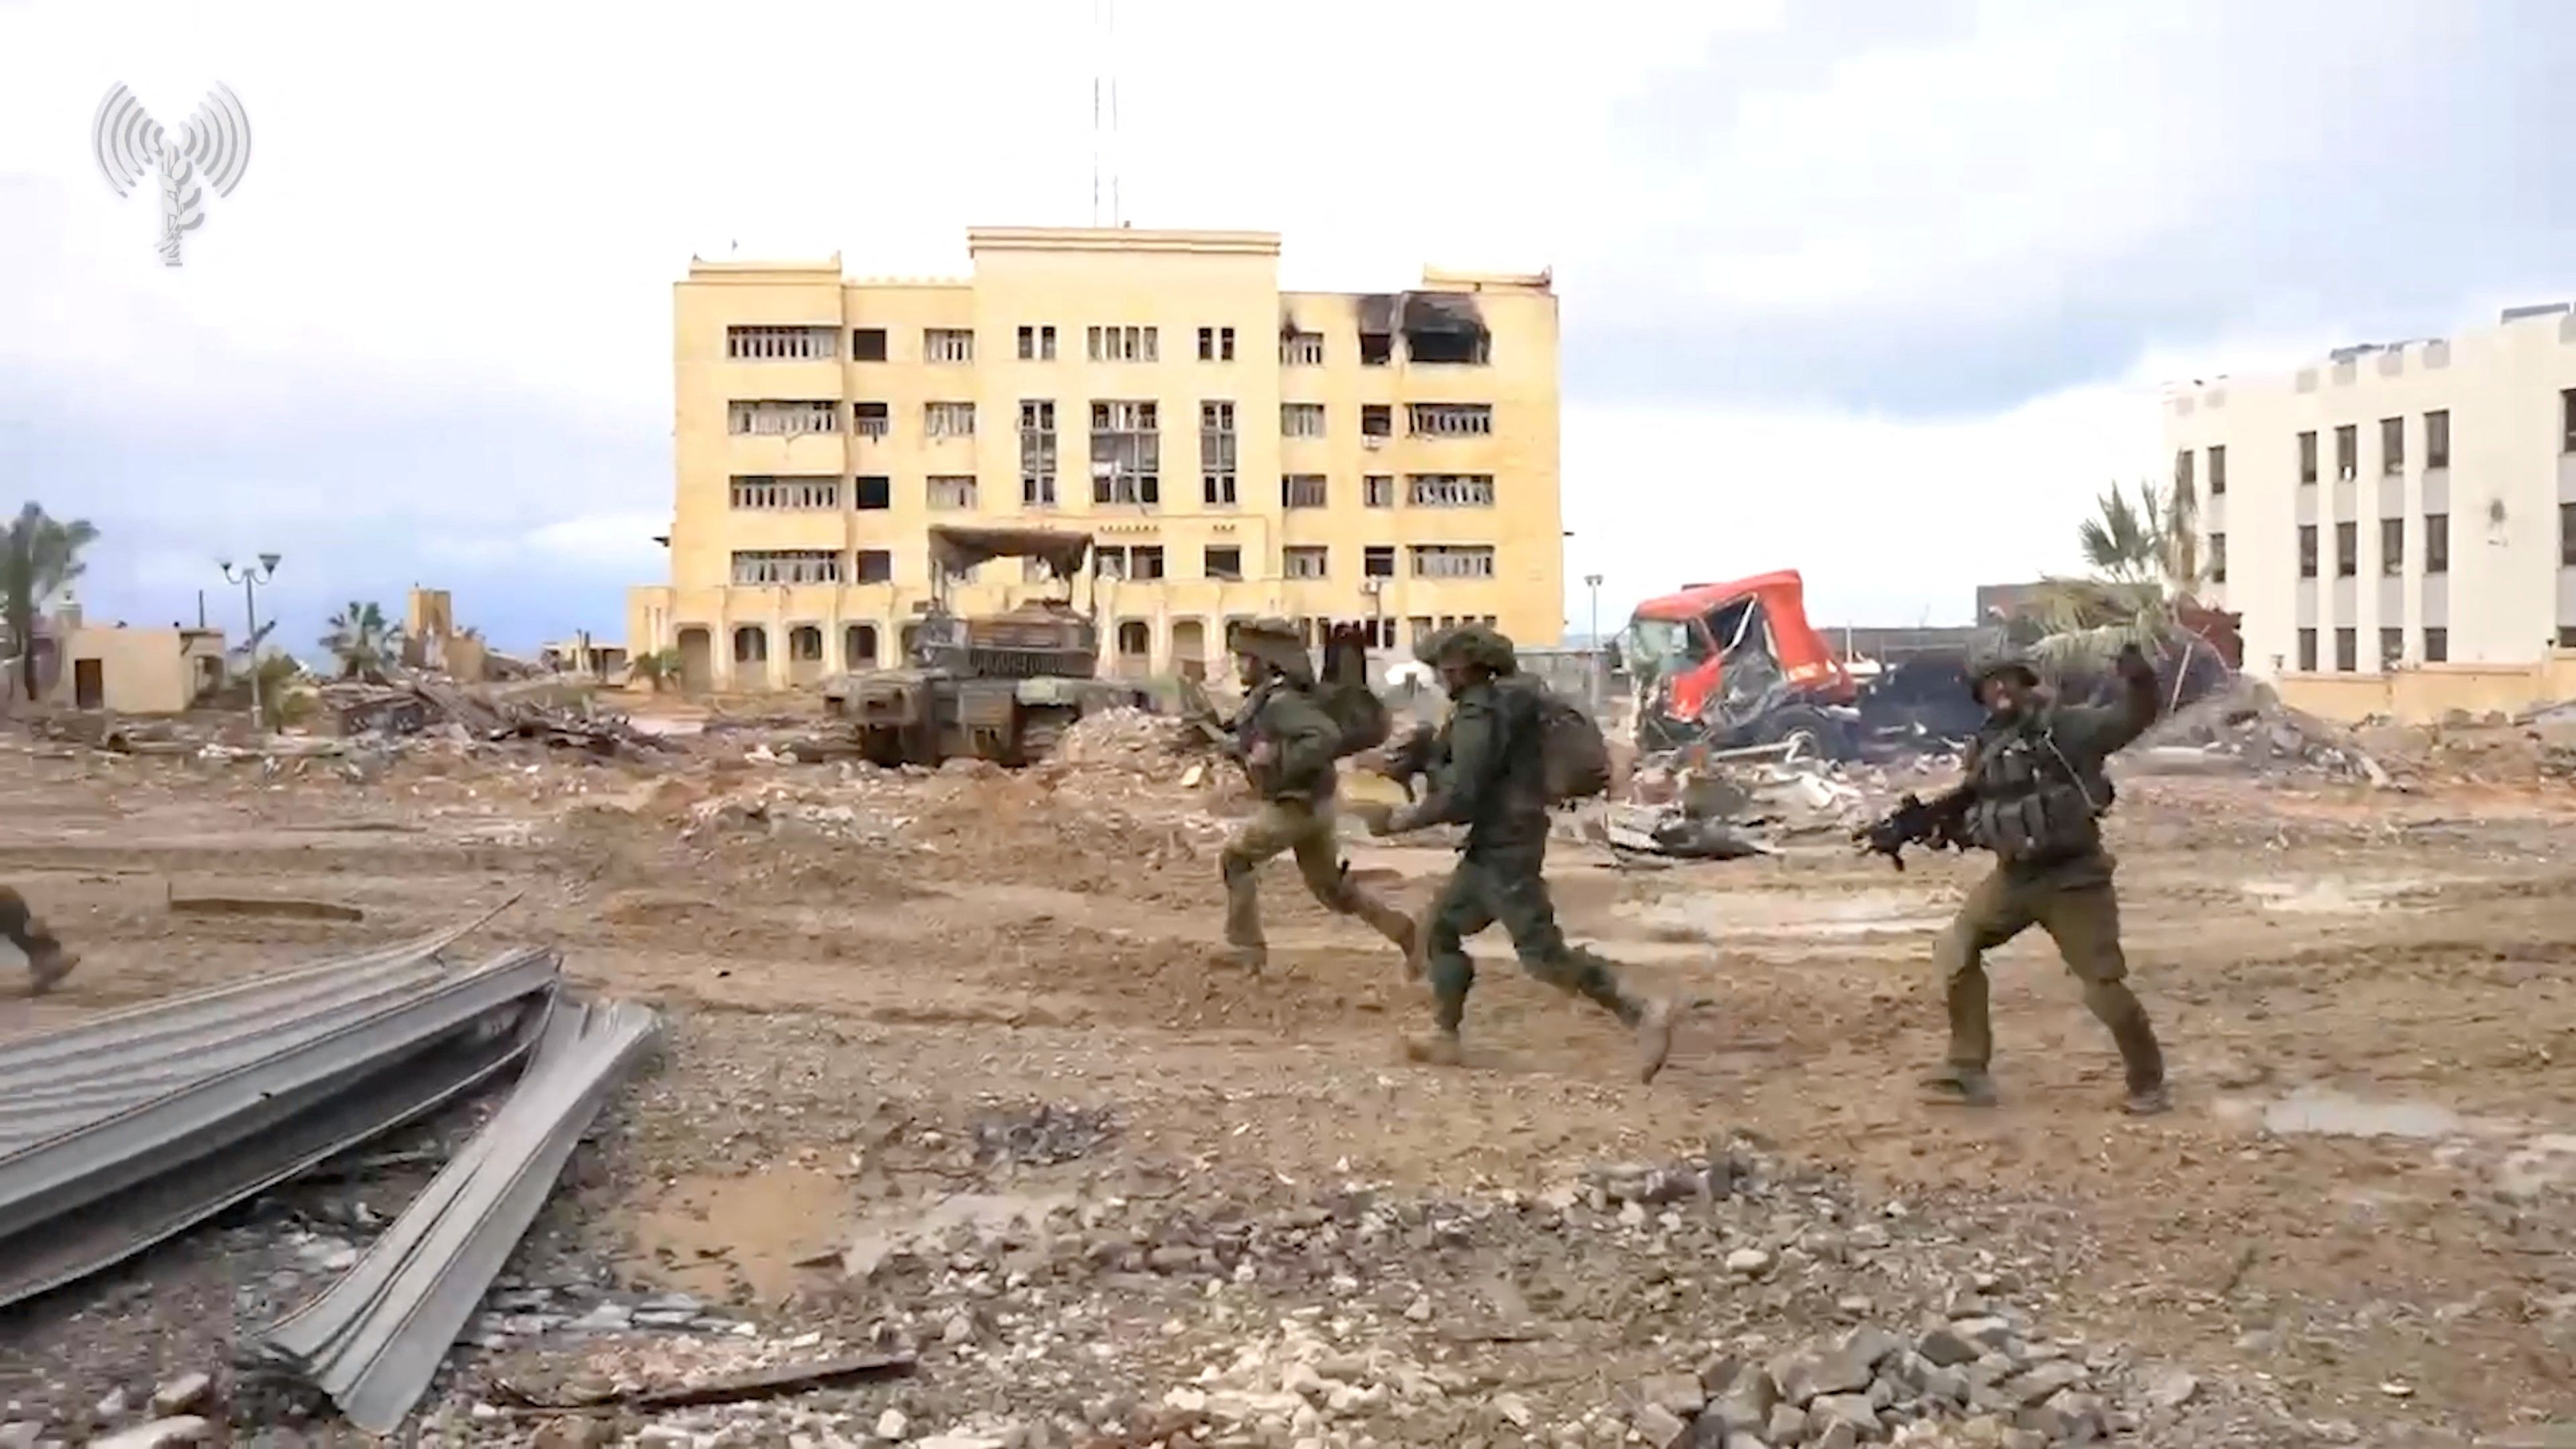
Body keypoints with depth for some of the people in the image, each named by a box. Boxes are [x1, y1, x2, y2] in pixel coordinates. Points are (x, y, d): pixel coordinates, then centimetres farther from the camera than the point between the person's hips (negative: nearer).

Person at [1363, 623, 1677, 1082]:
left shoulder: (1480, 714, -17)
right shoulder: (1499, 703, 13)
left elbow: (1461, 798, -21)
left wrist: (1401, 820, -12)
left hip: (1505, 848, -10)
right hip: (1494, 846, 10)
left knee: (1542, 952, -11)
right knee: (1442, 930, 15)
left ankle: (1642, 1013, -12)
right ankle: (1444, 1035, 18)